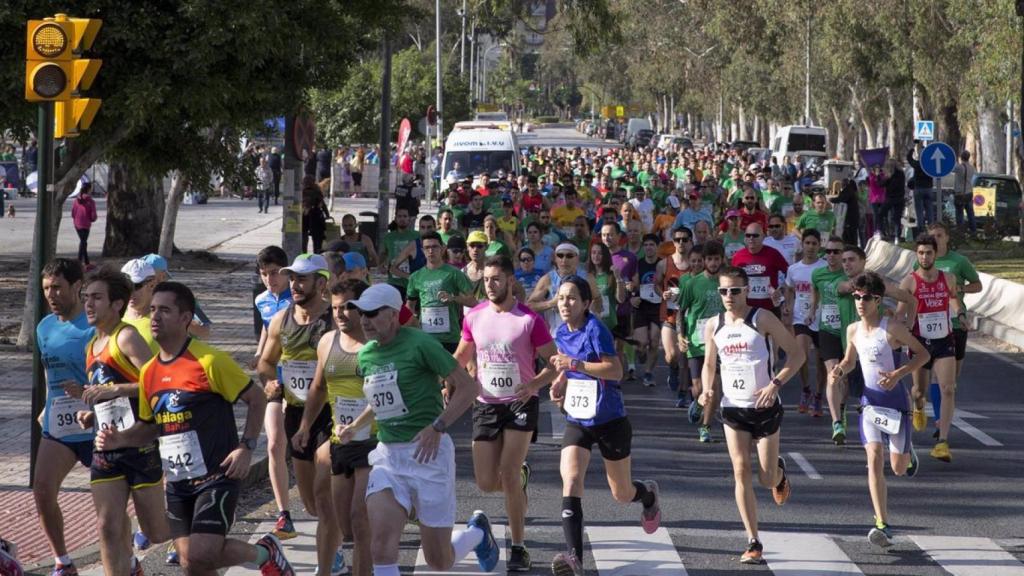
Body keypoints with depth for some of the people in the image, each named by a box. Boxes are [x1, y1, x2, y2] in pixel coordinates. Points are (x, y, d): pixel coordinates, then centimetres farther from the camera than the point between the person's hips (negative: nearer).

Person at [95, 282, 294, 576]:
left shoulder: (209, 361, -12)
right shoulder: (149, 372, 7)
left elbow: (257, 399, -4)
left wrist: (246, 447, -13)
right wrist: (119, 439, 1)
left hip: (217, 476, -7)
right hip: (177, 484, 7)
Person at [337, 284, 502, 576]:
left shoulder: (419, 344, -11)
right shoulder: (366, 355, 10)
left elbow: (467, 387, -10)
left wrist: (437, 427, -19)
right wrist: (354, 427, 14)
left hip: (428, 453, -5)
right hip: (387, 455, 5)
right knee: (382, 548, -16)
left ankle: (477, 532, 39)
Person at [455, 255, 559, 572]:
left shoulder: (529, 320, -10)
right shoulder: (474, 317, 2)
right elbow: (461, 358, 17)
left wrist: (534, 384, -26)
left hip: (520, 403, -4)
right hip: (486, 404, 4)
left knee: (508, 476, -15)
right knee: (486, 482, 1)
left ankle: (518, 549, -4)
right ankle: (520, 474, 38)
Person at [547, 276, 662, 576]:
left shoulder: (595, 330, -18)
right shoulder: (562, 334, 3)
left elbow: (616, 371, -27)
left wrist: (576, 365, -33)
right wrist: (560, 383, 2)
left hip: (610, 421, -5)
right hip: (577, 421, 5)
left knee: (622, 495, 11)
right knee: (571, 480, -19)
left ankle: (649, 494, 49)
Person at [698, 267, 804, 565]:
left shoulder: (762, 319, -9)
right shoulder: (713, 326, 4)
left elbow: (796, 353, -7)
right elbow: (709, 364, 17)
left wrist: (775, 384, -19)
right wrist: (707, 390, -3)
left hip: (765, 406, -3)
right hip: (733, 407, 3)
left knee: (766, 479, 1)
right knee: (741, 472, -9)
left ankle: (779, 472, 42)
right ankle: (753, 544, -4)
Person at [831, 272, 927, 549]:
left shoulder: (892, 328, -12)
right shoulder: (853, 330, 4)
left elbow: (922, 353, -6)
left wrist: (898, 374, -20)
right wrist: (840, 370, -3)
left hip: (896, 401, -3)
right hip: (870, 401, 3)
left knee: (898, 468, 4)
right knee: (875, 460, -12)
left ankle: (908, 452, 44)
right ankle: (882, 525, -14)